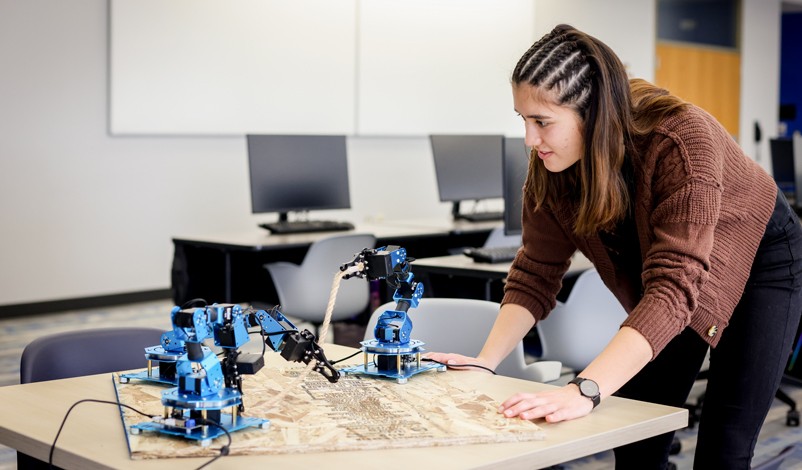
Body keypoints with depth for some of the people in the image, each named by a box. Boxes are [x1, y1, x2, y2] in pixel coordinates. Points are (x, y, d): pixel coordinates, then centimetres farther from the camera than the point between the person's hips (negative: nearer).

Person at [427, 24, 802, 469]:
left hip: (758, 260, -5)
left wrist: (585, 390, -56)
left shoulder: (683, 141, -38)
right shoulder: (550, 165, -20)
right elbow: (536, 272, -12)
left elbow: (674, 287, -46)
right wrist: (486, 362, -27)